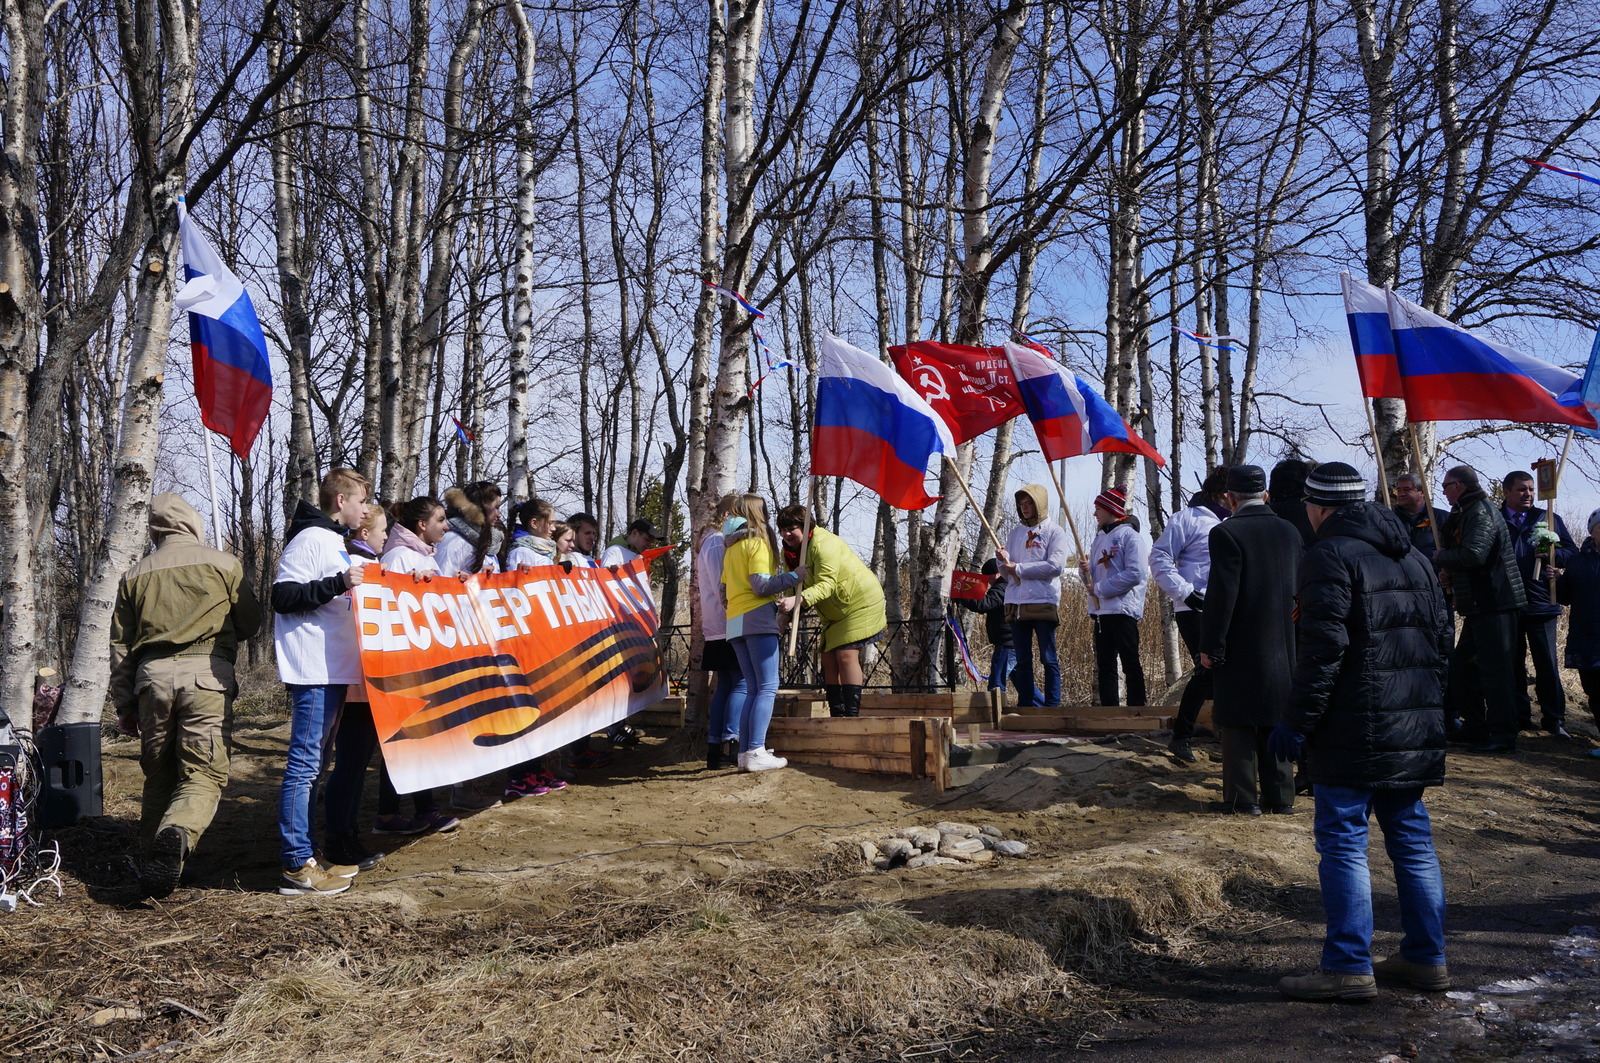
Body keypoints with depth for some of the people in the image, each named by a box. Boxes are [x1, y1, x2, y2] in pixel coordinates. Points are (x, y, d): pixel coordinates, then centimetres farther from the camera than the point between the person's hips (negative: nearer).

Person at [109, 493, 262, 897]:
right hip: (206, 674, -3)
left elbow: (120, 646, 15)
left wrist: (124, 704, 20)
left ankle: (154, 861, 16)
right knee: (204, 775, -5)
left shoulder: (135, 576, 14)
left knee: (159, 776, 16)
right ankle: (177, 835, -33)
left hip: (152, 675, 3)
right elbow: (250, 624, 12)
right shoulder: (223, 564, 5)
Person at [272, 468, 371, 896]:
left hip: (333, 670, 11)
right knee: (304, 765, -8)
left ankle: (304, 857, 20)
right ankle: (296, 867, -5)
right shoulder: (311, 539, -10)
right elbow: (283, 596, -18)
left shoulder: (334, 541, 21)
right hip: (313, 671, -11)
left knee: (311, 764, 13)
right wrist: (338, 584, -25)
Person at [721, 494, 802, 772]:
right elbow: (761, 585, -14)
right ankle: (755, 753, -18)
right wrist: (793, 576, -6)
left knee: (753, 689, 9)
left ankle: (745, 752, 3)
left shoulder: (731, 547, 20)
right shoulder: (757, 542, -5)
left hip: (734, 622, 8)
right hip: (757, 619, -8)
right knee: (768, 688, -10)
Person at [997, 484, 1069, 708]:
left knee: (1048, 659, -3)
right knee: (1022, 661, 7)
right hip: (1016, 603, 5)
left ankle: (1052, 706, 0)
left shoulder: (1054, 532, 2)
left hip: (1044, 602, -5)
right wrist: (1004, 561, -9)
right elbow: (1007, 571, 14)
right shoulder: (1015, 533, 18)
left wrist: (1018, 568, -10)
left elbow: (1055, 566, -12)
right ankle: (1026, 706, 11)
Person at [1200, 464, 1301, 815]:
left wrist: (1210, 646, -12)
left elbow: (1221, 594, -17)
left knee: (1238, 723, 1)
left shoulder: (1226, 533, -14)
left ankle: (1243, 798, 4)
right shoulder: (1289, 531, 6)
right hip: (1283, 647, 6)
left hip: (1241, 648, -6)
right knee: (1276, 718, 13)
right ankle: (1281, 796, 18)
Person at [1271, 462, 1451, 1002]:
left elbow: (1323, 648, -19)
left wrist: (1298, 720, -14)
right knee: (1412, 837, 15)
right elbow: (1441, 636, 19)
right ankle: (1426, 958, 22)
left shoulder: (1331, 555, -11)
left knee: (1342, 842, -3)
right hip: (1416, 727, 8)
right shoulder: (1413, 555, 15)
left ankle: (1349, 967, -2)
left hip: (1356, 729, -8)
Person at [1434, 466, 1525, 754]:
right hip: (1481, 604, 11)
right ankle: (1474, 727, 23)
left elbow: (1473, 555, -26)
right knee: (1462, 667, 15)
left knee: (1495, 670, -7)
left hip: (1494, 604, -11)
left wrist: (1440, 557, -10)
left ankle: (1502, 735, -3)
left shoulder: (1480, 512, -14)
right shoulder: (1467, 512, 19)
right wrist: (1448, 571, 7)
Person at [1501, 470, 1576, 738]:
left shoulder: (1549, 519, 12)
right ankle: (1519, 716, 16)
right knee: (1513, 663, 7)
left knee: (1547, 663, -2)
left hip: (1540, 602, 0)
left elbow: (1572, 552, 7)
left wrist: (1550, 554, -12)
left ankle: (1554, 718, 7)